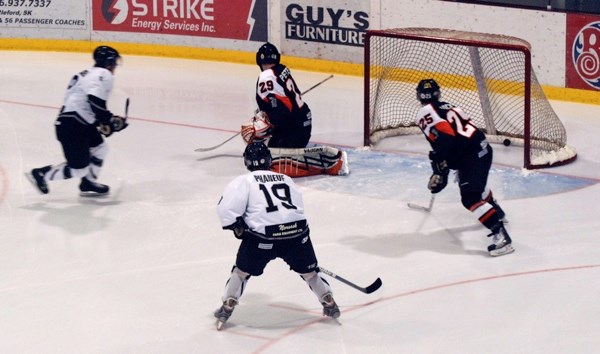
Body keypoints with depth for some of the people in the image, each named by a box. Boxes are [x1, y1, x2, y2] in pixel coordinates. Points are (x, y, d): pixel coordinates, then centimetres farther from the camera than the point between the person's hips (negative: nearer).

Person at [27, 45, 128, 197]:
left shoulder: (88, 74, 22)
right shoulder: (104, 74, -8)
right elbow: (95, 100, -24)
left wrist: (103, 122, 21)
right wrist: (110, 120, -14)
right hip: (72, 127, -10)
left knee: (100, 148, 24)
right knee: (79, 168, -6)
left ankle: (88, 184, 31)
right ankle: (41, 174, 2)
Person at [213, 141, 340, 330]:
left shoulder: (244, 181, 10)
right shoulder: (286, 179, 23)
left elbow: (227, 207, -2)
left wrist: (236, 226, 13)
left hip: (263, 236, -3)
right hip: (297, 231, 3)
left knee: (242, 270, 18)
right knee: (308, 270, 24)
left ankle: (227, 308, 17)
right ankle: (329, 304, 28)